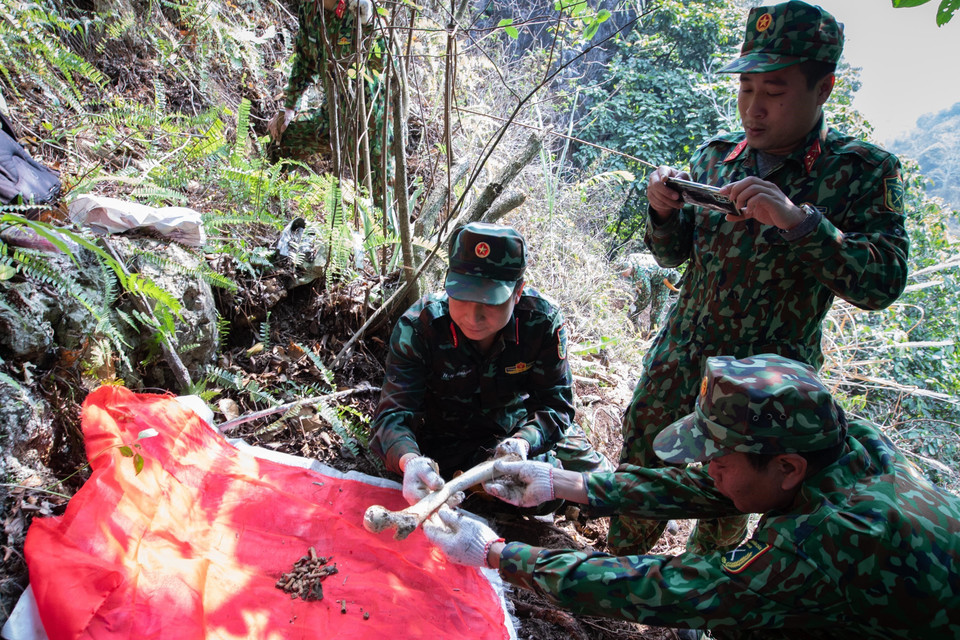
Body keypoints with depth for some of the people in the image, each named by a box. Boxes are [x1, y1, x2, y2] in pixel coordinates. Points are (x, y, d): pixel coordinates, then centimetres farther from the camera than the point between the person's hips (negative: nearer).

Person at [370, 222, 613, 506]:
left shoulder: (542, 320, -21)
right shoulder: (416, 328, -26)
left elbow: (554, 402, -15)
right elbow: (394, 413, -29)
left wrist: (525, 440, -39)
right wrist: (409, 460, -53)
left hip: (520, 426, 4)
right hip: (449, 442, -3)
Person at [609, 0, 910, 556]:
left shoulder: (864, 170, -8)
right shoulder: (715, 155, 3)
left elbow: (884, 282, -18)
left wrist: (798, 219, -30)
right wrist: (664, 211, -13)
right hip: (677, 364, 4)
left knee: (725, 515, 13)